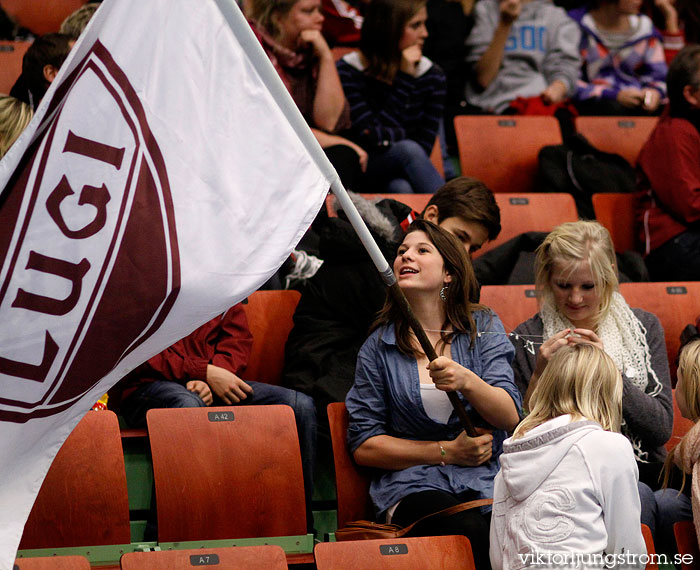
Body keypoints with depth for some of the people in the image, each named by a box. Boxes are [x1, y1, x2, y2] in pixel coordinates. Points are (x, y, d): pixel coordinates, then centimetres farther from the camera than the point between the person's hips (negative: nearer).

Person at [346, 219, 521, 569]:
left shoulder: (484, 327, 11)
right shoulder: (379, 347, 8)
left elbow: (510, 418, -1)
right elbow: (364, 445, 7)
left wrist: (466, 381, -21)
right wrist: (448, 451, -2)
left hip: (488, 483, 1)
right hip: (413, 484, -1)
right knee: (473, 534, -34)